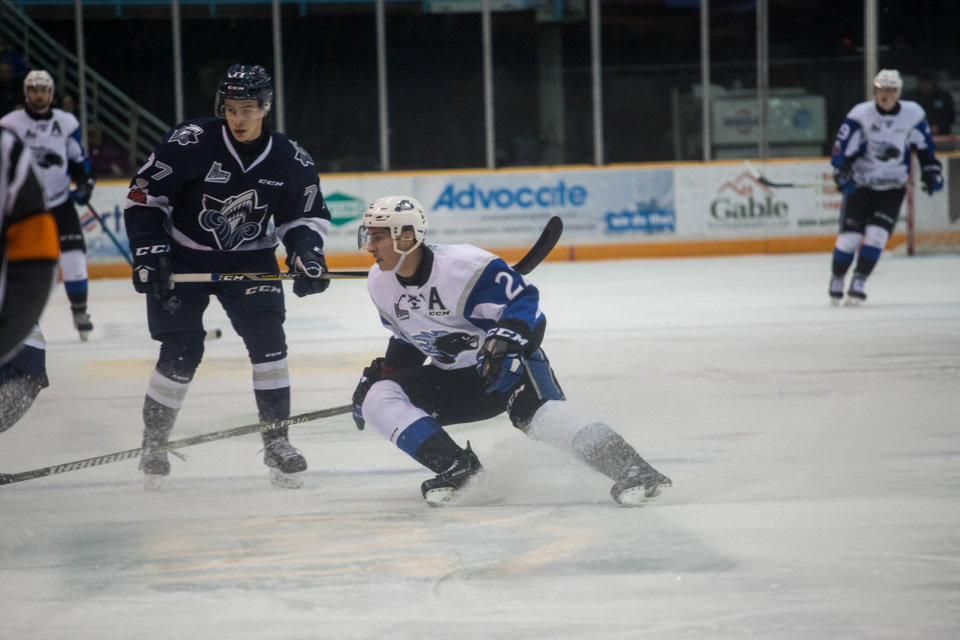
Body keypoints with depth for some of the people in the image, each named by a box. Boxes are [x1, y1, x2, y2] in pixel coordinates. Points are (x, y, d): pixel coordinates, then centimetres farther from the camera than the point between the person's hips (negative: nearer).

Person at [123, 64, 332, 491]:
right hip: (183, 258, -3)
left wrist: (307, 253, -15)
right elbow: (144, 195, -14)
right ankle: (154, 440, 12)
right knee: (181, 353, -8)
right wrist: (148, 251, -20)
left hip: (248, 259, 3)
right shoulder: (190, 143, -21)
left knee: (268, 340, -13)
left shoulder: (290, 160, -10)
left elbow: (307, 215, 4)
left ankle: (276, 441, -2)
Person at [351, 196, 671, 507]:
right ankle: (457, 467, -18)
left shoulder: (463, 264, -25)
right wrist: (382, 373, 8)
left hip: (508, 362, -7)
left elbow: (523, 298, -24)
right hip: (454, 377, 7)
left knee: (541, 415, -35)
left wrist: (505, 336, -40)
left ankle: (630, 470, -38)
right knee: (378, 398, -14)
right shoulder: (380, 284, -2)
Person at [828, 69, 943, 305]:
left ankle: (858, 283, -4)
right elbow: (841, 147, -15)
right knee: (849, 235, -4)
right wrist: (843, 175, -27)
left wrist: (931, 172, 7)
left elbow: (924, 145, 9)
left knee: (877, 235, -12)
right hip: (860, 183, -1)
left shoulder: (913, 114, -6)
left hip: (893, 186, 1)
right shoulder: (860, 114, -14)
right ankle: (837, 280, 16)